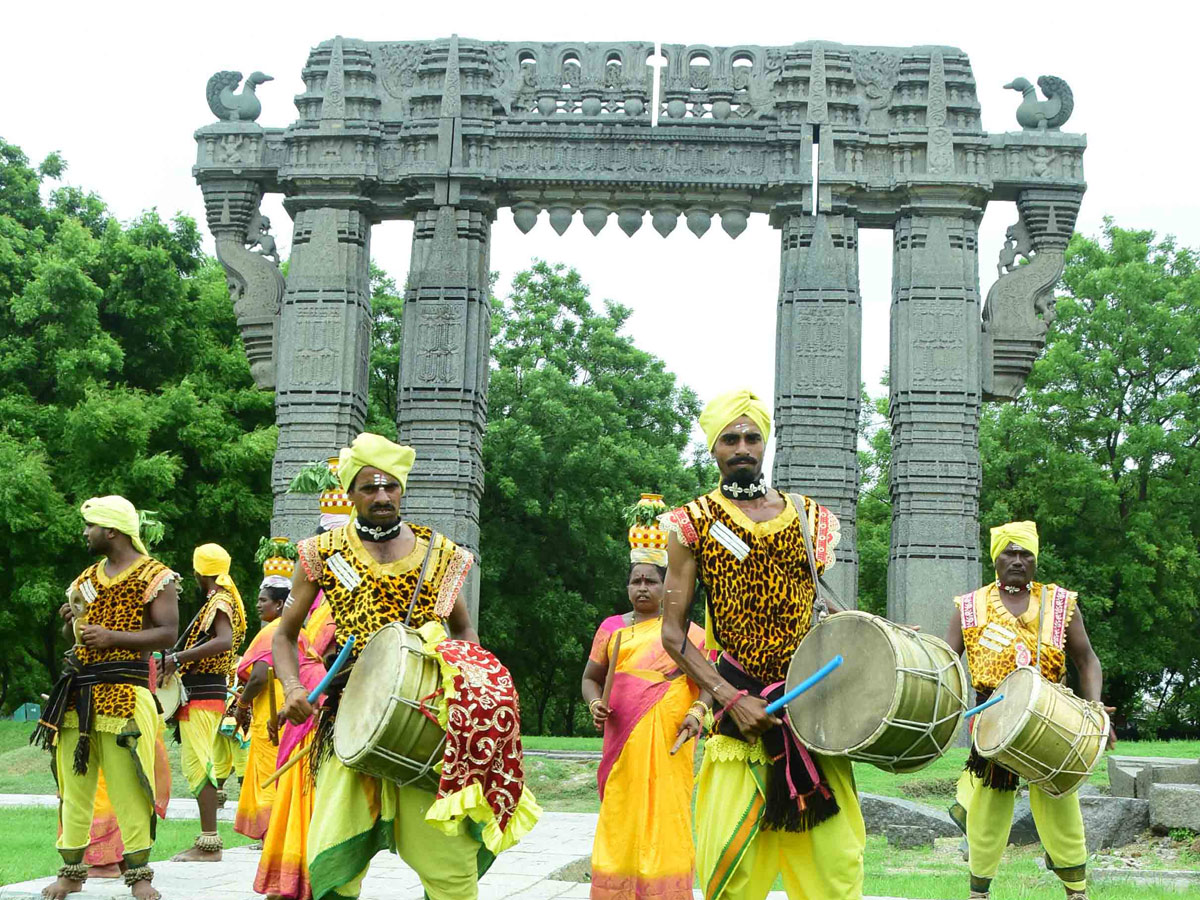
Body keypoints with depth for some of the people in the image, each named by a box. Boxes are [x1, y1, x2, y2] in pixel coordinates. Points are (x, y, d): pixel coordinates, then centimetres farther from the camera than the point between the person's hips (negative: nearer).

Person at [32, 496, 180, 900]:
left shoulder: (154, 576, -1)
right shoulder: (87, 577, 20)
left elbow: (168, 633, -8)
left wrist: (112, 638, -16)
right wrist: (74, 620, 3)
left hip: (124, 690, -6)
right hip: (78, 692, 6)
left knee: (129, 787, -7)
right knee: (73, 785, 7)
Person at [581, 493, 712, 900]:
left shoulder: (685, 631, 6)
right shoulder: (611, 628, 13)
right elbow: (591, 677, 16)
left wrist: (697, 710, -14)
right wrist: (595, 703, -5)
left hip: (668, 741, -2)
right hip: (623, 739, 2)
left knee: (665, 813, -5)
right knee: (621, 815, 2)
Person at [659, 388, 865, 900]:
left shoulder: (807, 517, 13)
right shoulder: (695, 523, 4)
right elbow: (672, 632, 1)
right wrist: (730, 698, -12)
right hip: (739, 709, -2)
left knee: (834, 858, -2)